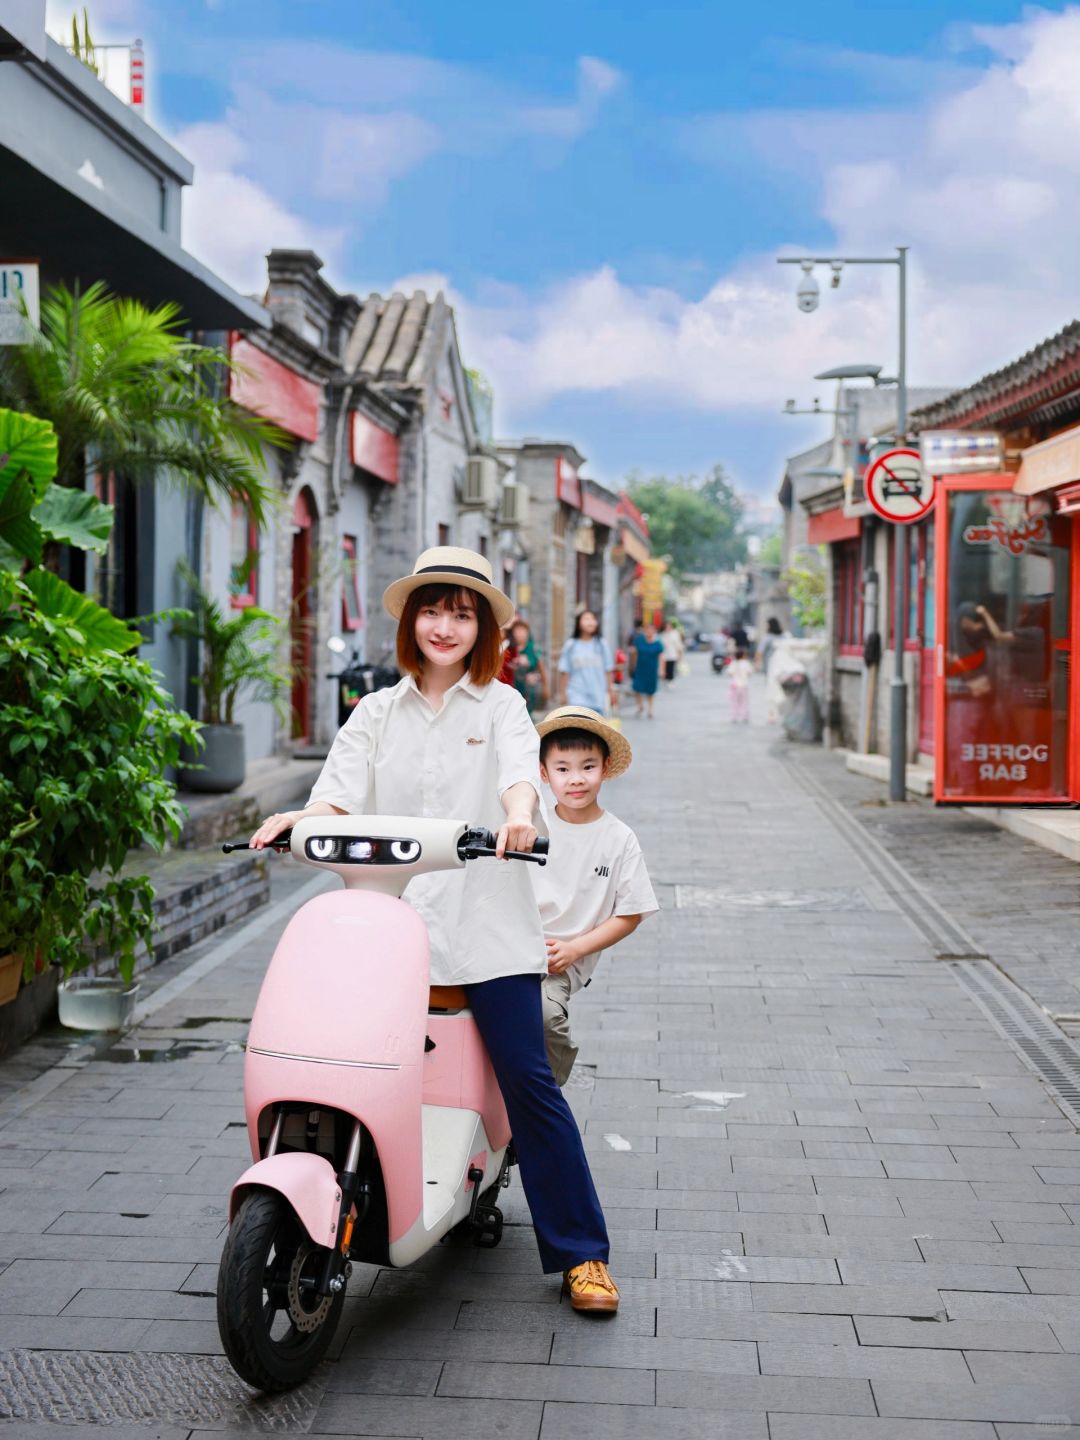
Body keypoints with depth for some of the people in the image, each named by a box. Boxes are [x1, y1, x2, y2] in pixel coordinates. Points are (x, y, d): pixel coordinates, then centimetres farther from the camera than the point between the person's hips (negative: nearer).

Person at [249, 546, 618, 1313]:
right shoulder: (376, 714, 15)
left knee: (528, 1079, -5)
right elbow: (341, 793, 1)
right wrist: (299, 817, -22)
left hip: (487, 922, -2)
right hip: (388, 919, 2)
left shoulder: (501, 705, 9)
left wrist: (519, 812, -34)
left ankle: (581, 1252, 3)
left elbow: (520, 769, -11)